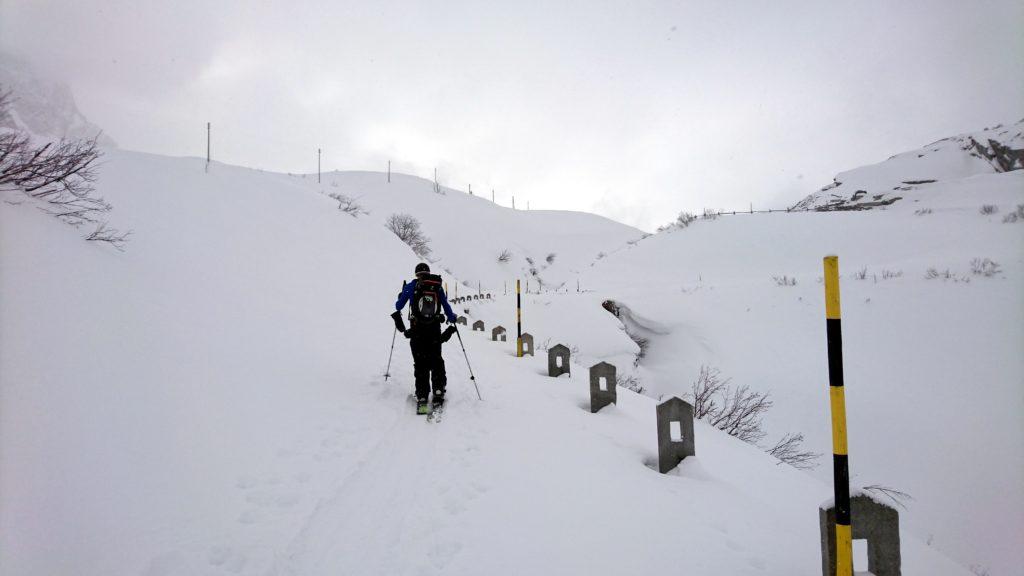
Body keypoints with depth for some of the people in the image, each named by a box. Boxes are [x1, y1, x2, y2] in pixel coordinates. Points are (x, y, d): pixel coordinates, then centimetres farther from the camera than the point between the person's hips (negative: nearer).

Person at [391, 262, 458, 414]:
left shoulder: (411, 286, 1)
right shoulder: (438, 287, 4)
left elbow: (398, 306, 10)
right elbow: (447, 307, 8)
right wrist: (452, 321, 25)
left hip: (417, 331, -1)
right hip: (435, 331, 1)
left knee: (420, 363, 3)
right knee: (436, 361, 13)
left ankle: (422, 396, -4)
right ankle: (438, 392, 5)